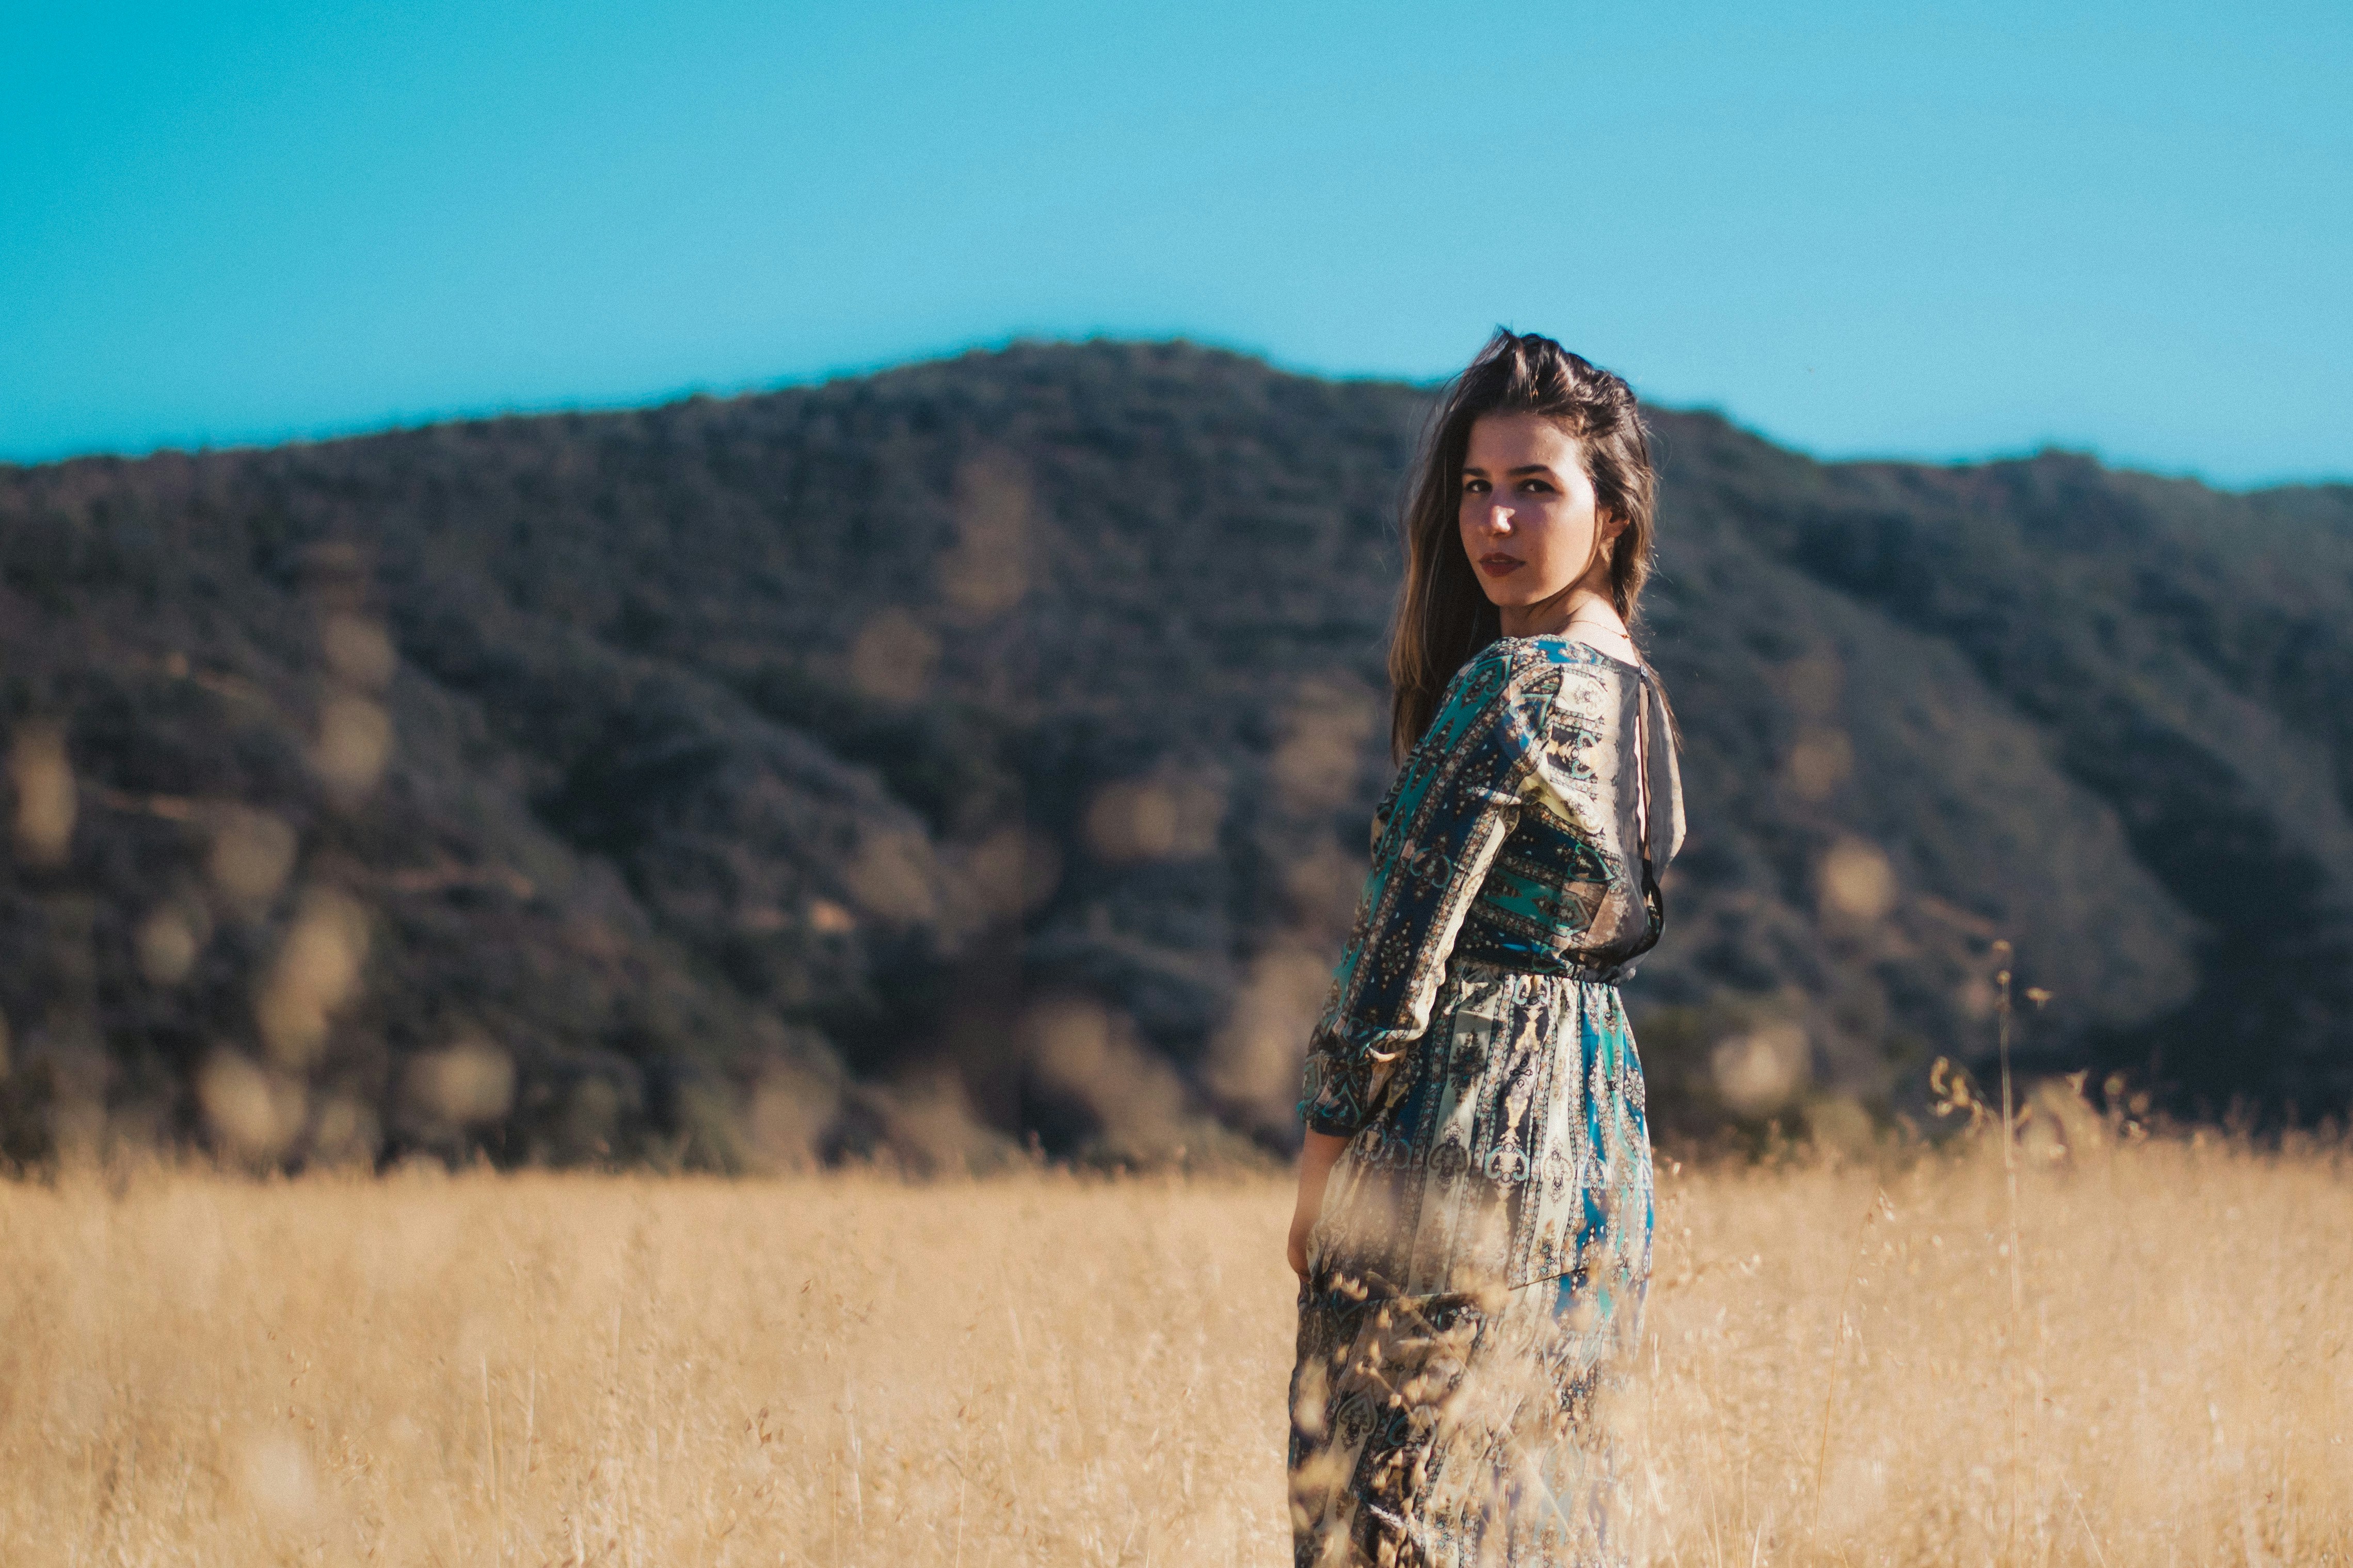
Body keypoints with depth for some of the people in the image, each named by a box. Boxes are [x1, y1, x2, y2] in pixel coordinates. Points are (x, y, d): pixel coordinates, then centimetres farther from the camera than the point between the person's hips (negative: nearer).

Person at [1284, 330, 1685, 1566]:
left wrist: (1321, 1169, -7)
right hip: (1604, 1141, 9)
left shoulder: (1512, 684, -15)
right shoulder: (1640, 696, 13)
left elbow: (1408, 931, -15)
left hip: (1468, 1137, -9)